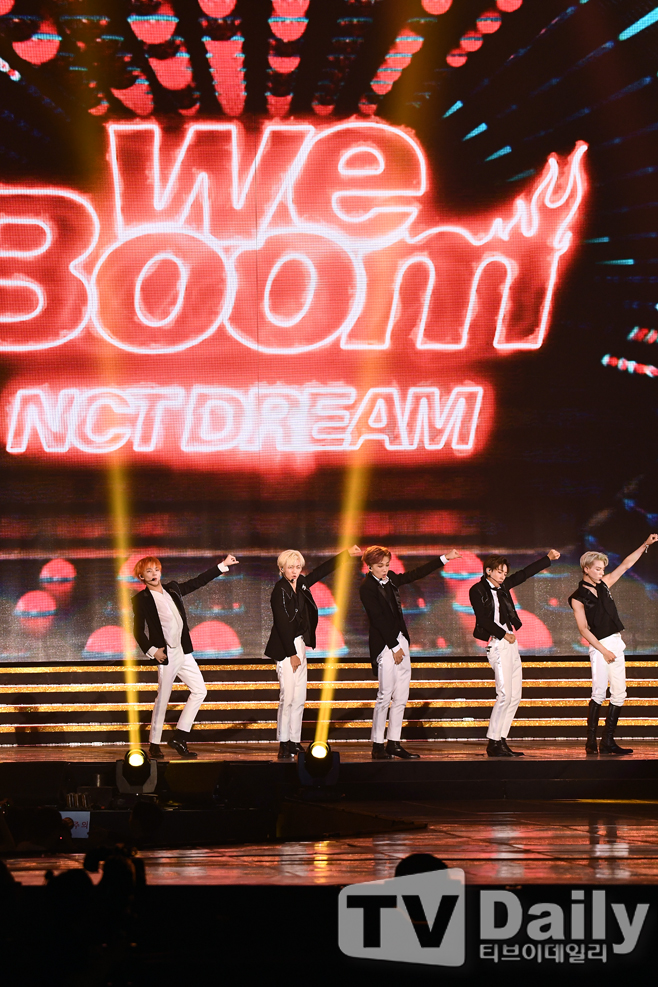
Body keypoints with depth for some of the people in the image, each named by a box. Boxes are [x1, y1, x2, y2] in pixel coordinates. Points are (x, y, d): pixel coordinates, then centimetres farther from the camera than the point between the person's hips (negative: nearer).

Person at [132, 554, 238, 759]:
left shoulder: (172, 589, 11)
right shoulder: (141, 599, -5)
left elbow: (198, 582, 20)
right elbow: (138, 630, -5)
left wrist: (223, 565, 21)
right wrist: (152, 650, -14)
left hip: (184, 651, 7)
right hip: (166, 655, -7)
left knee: (199, 691, 3)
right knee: (162, 698, -3)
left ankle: (179, 738, 9)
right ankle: (154, 744, 9)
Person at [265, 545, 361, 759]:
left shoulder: (300, 585, 7)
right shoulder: (280, 591, -14)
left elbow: (323, 570, 20)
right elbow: (282, 625, -16)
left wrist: (347, 554, 22)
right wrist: (292, 655, -16)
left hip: (299, 644, 8)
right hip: (285, 647, -8)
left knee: (299, 697, 8)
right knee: (288, 696, -11)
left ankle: (295, 742, 12)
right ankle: (284, 745, -7)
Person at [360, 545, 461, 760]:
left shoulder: (390, 579, 10)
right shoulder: (367, 589, -12)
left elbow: (416, 574, 20)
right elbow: (379, 620, -14)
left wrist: (445, 558, 20)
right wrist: (394, 647, -13)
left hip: (400, 640, 8)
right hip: (384, 645, -8)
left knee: (401, 696, 7)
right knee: (385, 695, -8)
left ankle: (394, 743, 11)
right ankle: (378, 745, -2)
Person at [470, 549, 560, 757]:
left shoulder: (502, 587, 15)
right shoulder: (478, 590, -4)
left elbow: (524, 574, 21)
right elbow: (483, 619, -11)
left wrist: (548, 559, 21)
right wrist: (503, 634, -8)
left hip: (510, 643, 9)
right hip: (497, 644, -9)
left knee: (514, 696, 5)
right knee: (505, 695, -14)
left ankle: (502, 741, 7)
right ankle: (493, 744, -10)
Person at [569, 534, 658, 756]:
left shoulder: (603, 584, 12)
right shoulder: (578, 598, -5)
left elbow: (626, 565, 17)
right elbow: (583, 628, -10)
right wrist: (603, 651, -15)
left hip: (616, 643, 7)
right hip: (600, 646, -7)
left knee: (619, 694, 3)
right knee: (599, 693, -11)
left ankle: (608, 742, 5)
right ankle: (591, 741, -4)